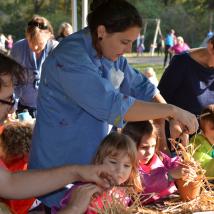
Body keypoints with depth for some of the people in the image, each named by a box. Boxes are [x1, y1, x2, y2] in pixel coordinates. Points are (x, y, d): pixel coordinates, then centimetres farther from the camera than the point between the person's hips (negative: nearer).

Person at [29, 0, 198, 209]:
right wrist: (171, 110, -28)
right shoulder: (70, 58, -26)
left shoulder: (110, 53, 1)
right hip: (60, 166, -7)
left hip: (93, 158, 7)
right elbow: (112, 106, -33)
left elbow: (141, 87, 6)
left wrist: (172, 119, -9)